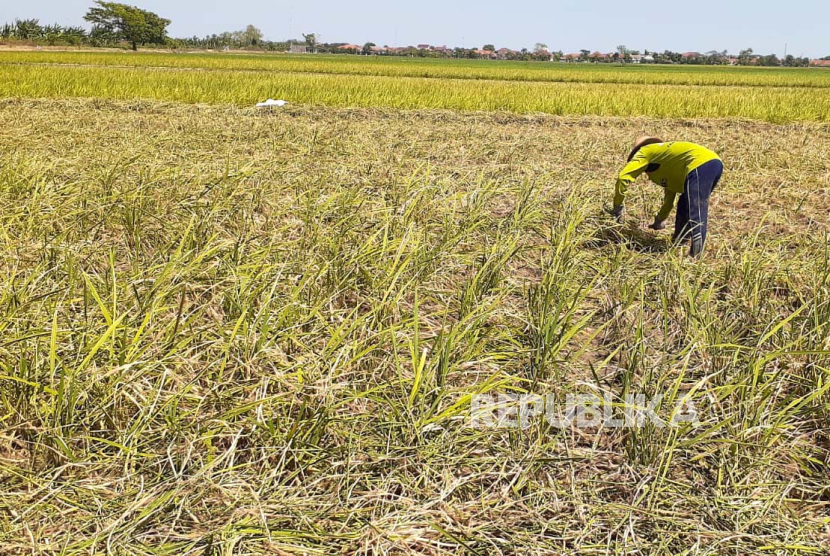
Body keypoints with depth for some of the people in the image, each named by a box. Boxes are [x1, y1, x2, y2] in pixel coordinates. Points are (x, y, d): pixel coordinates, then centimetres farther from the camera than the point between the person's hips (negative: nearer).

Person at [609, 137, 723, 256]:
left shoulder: (644, 152, 16)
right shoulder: (667, 160, 37)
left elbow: (623, 177, 3)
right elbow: (670, 193, 42)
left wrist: (617, 207, 12)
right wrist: (660, 220, 51)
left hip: (699, 166, -9)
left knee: (695, 212, -15)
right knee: (684, 207, 22)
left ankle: (697, 254, -23)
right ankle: (678, 243, 28)